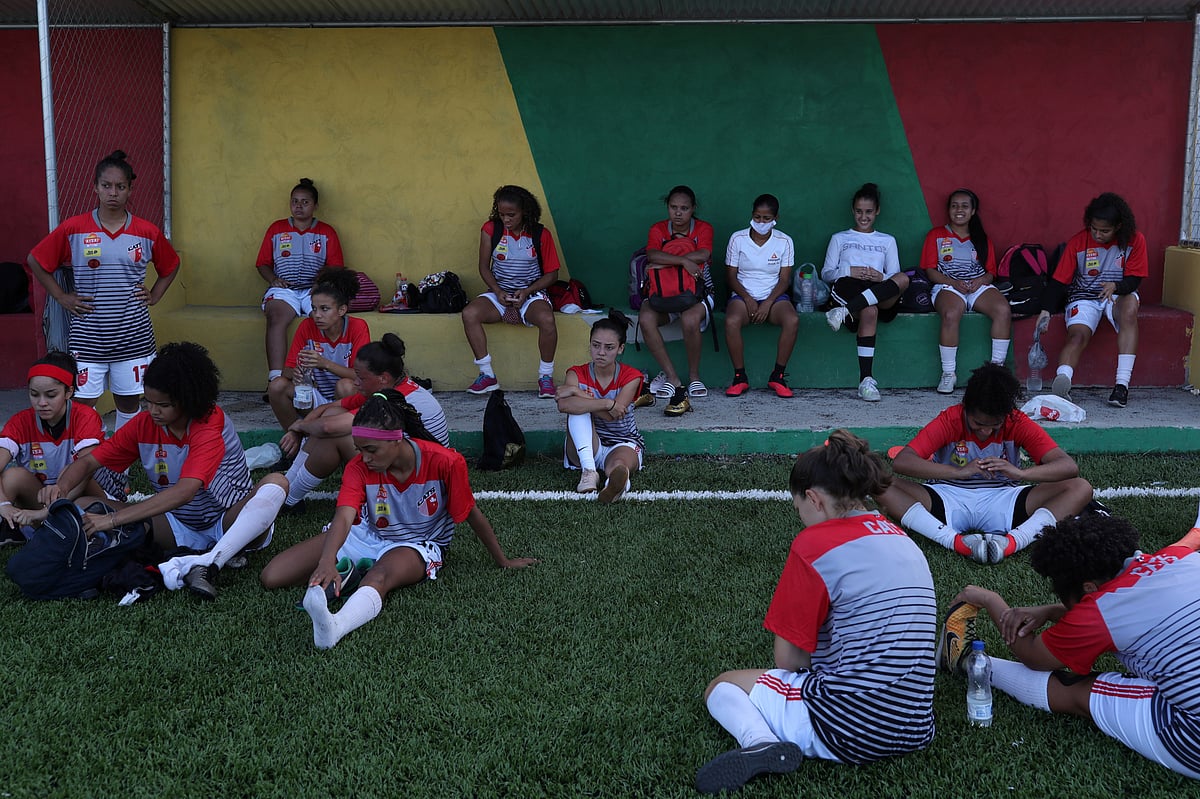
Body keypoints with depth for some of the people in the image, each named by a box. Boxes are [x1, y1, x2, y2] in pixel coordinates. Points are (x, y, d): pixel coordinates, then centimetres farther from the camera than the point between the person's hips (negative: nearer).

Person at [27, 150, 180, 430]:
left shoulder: (147, 232, 2)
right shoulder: (73, 229, -2)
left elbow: (171, 265, 19)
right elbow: (36, 261, 9)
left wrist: (154, 296, 7)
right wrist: (61, 297, 3)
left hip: (133, 337, 1)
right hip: (87, 337, -1)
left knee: (129, 404, 9)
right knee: (82, 406, -2)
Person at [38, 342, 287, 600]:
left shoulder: (212, 424, -20)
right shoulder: (144, 424, -2)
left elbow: (185, 491, -33)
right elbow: (89, 462, 3)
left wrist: (113, 519, -38)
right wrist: (61, 488, -20)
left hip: (227, 523, -5)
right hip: (179, 527, 6)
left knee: (275, 484, -34)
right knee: (82, 506, -11)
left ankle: (210, 563, -47)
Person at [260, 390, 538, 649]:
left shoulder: (445, 462, -22)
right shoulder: (359, 467, -17)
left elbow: (472, 514, -8)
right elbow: (344, 516, -32)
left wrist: (502, 560, 3)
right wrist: (327, 563, -53)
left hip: (416, 544, -4)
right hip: (367, 535, 4)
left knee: (380, 575, -45)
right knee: (272, 576, -8)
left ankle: (334, 626, -70)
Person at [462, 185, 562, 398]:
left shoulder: (540, 234, -4)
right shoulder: (490, 229, 0)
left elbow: (552, 273, 0)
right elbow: (484, 267, 5)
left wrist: (527, 292, -15)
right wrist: (498, 292, -13)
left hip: (532, 292, -2)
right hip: (499, 292, 2)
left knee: (547, 319, -36)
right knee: (469, 314, -28)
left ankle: (546, 376, -15)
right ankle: (487, 375, -19)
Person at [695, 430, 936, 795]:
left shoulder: (814, 542, -10)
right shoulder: (904, 541, 12)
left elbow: (788, 659, -7)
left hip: (845, 729, -8)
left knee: (721, 687, 13)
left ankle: (760, 743, -14)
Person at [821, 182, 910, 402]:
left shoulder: (887, 241, 30)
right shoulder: (839, 239, 28)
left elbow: (895, 276, 18)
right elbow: (826, 273, 16)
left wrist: (881, 277, -8)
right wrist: (849, 271, -6)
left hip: (883, 297, 1)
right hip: (847, 289, -1)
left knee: (903, 279, -35)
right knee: (870, 310, -39)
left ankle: (847, 310, -45)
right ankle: (866, 379, -44)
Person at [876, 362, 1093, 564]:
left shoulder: (1018, 424, -9)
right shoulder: (950, 420, -13)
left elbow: (1069, 466, -18)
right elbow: (901, 461, -25)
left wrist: (1020, 473, -37)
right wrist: (959, 472, -38)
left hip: (1001, 501, 2)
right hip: (949, 500, -1)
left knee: (1080, 488, -19)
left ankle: (1012, 541, -37)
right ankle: (956, 540, -39)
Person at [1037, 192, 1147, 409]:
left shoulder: (1134, 240, -5)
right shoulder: (1078, 242, -6)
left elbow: (1134, 279, -5)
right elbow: (1059, 280, -5)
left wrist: (1115, 286, -29)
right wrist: (1046, 310, -18)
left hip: (1118, 296, 0)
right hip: (1084, 297, 0)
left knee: (1130, 306, -35)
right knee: (1078, 336, -28)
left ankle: (1122, 384, -40)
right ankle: (1061, 382, -56)